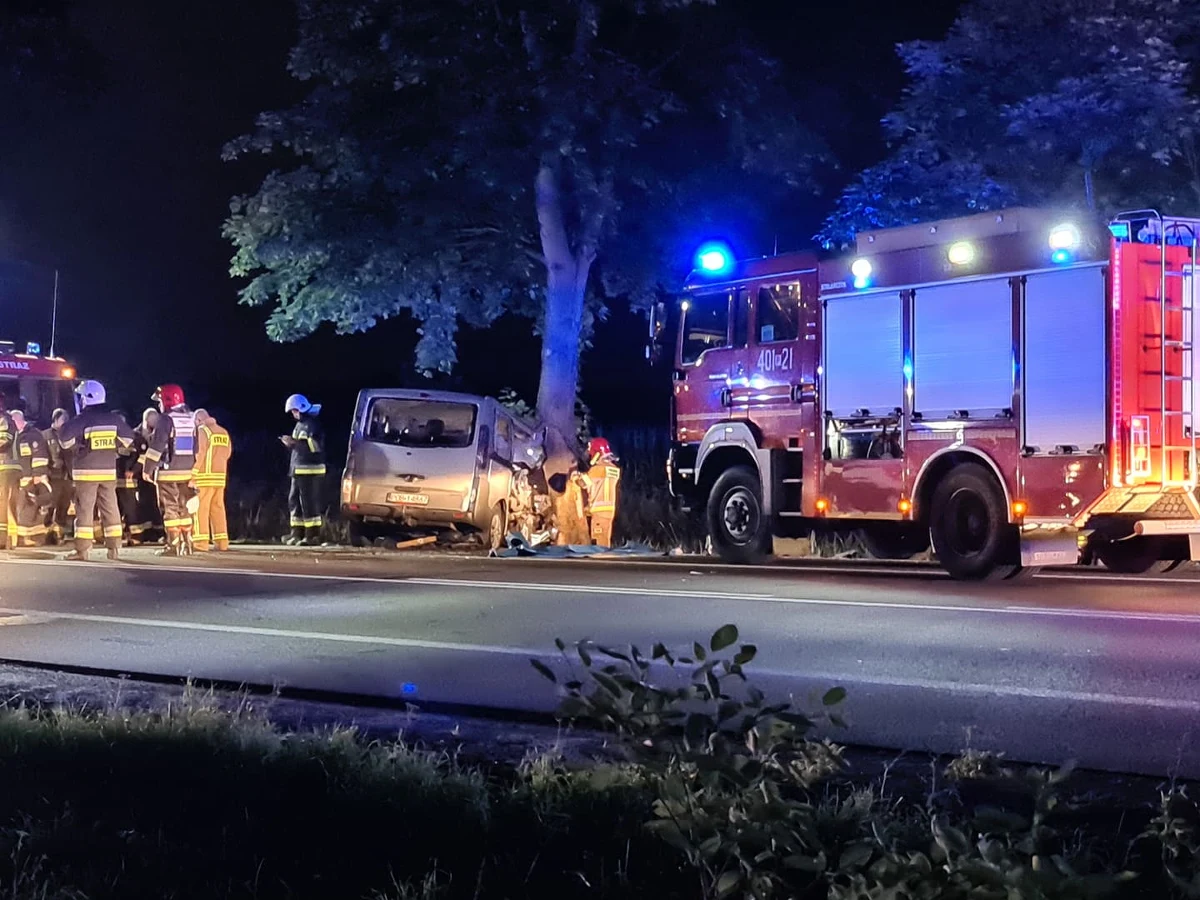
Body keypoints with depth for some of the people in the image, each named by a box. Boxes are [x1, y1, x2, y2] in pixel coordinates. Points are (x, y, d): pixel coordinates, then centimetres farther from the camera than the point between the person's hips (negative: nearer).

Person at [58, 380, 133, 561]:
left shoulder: (81, 420, -10)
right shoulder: (113, 419, 5)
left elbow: (66, 438, -21)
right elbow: (128, 437, 11)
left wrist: (75, 450, -2)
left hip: (86, 472, -4)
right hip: (108, 471, 4)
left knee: (84, 510, -2)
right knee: (110, 509, 8)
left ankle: (82, 549, -4)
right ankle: (114, 547, 7)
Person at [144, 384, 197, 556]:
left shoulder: (166, 419, -12)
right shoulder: (191, 419, 10)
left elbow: (156, 446, -15)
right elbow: (196, 447, 13)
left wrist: (147, 469, -9)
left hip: (168, 472, -7)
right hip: (187, 471, 7)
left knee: (170, 509, -4)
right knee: (184, 508, 13)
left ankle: (173, 546, -6)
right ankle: (186, 544, 15)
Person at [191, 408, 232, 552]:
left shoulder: (202, 430, -5)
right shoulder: (223, 432, 13)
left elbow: (200, 453, -13)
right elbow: (228, 452, 11)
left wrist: (193, 473, -9)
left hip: (205, 475, -6)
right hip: (220, 475, 6)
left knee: (201, 508, -3)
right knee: (218, 507, 9)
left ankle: (201, 541, -7)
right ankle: (222, 542, 6)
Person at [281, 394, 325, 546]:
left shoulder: (312, 423, -10)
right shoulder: (300, 424, 18)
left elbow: (315, 445, -21)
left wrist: (295, 441, -20)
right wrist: (290, 444, 7)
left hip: (310, 470, -10)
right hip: (299, 470, 10)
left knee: (309, 502, -10)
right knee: (294, 501, 10)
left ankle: (312, 535, -8)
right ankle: (297, 534, 14)